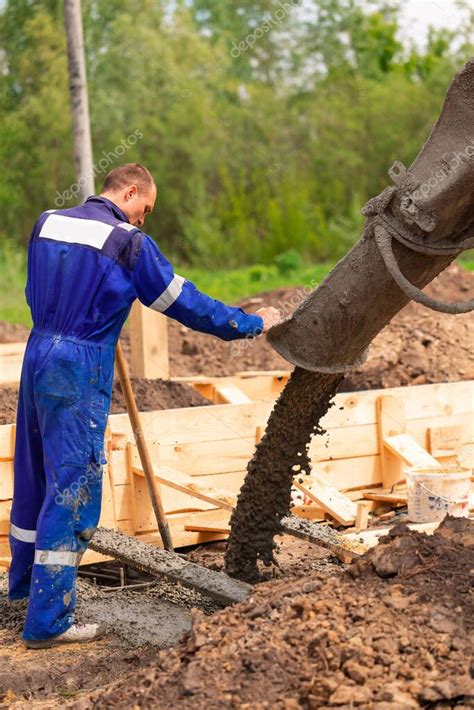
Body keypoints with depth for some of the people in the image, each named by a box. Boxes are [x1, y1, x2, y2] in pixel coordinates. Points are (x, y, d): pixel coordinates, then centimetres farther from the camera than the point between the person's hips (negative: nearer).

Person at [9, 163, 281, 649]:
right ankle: (47, 621, 2)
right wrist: (252, 323, 4)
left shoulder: (47, 223, 9)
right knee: (71, 488, -2)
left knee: (33, 475, 21)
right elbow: (184, 303, -6)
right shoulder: (128, 242, -11)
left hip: (37, 356, 8)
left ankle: (24, 584, 39)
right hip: (80, 371, -8)